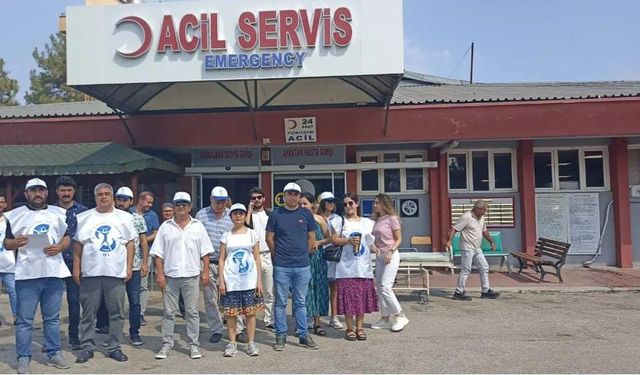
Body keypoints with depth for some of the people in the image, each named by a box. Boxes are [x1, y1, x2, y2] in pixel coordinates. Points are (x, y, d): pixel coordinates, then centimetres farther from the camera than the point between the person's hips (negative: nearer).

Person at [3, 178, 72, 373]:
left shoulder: (58, 213, 12)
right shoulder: (15, 215, 6)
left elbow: (67, 238, 12)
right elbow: (6, 243, 6)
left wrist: (59, 247, -9)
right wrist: (15, 242, -16)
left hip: (54, 273, 2)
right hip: (27, 274, -2)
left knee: (52, 317, 10)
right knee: (24, 320, 2)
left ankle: (54, 353, 20)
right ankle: (23, 358, 12)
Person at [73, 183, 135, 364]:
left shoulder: (124, 217, 7)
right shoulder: (83, 218, 7)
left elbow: (130, 243, 7)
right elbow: (77, 244, 7)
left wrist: (129, 267, 0)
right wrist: (76, 268, 1)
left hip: (117, 273, 0)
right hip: (90, 272, 0)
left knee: (117, 313, 6)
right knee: (88, 313, 7)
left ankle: (114, 347, 16)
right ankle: (87, 347, 19)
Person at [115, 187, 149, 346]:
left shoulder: (138, 218, 4)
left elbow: (143, 242, 5)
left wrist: (145, 263, -2)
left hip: (134, 267, 0)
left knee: (135, 301, 4)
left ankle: (134, 333, 15)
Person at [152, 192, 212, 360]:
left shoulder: (198, 226, 5)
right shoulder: (165, 226, 4)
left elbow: (205, 251, 4)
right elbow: (158, 253, 2)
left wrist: (205, 272, -2)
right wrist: (159, 273, -4)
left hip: (191, 275, 0)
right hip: (170, 275, 1)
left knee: (192, 312, 5)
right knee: (169, 312, 8)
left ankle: (194, 345, 13)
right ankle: (166, 344, 18)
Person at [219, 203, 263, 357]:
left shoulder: (252, 234, 5)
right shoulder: (226, 236, 6)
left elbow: (257, 259, 5)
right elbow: (221, 260, 4)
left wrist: (259, 280, 0)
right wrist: (221, 281, -4)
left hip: (249, 281, 0)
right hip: (230, 281, 0)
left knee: (250, 312, 3)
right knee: (230, 313, 3)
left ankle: (251, 343, 12)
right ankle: (232, 343, 16)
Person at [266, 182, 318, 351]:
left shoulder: (306, 214, 4)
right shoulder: (276, 215, 0)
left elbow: (311, 237, 12)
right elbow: (269, 238, 5)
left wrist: (303, 254, 9)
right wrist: (278, 255, 6)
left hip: (302, 266, 1)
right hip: (281, 266, -1)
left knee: (300, 302, 10)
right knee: (280, 302, 6)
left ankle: (303, 335, 19)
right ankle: (281, 336, 16)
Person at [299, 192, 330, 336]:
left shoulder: (319, 219, 5)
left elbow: (329, 238, 8)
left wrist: (319, 242, -8)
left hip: (317, 258, 2)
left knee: (318, 288, 5)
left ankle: (317, 322, 16)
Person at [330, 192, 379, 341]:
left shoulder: (367, 223, 9)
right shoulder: (341, 221, 3)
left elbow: (372, 241, 18)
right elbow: (334, 240, -3)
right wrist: (348, 241, -15)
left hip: (363, 266, 2)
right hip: (346, 266, -2)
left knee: (362, 296, 3)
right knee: (348, 296, -2)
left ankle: (360, 327, 14)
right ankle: (350, 328, 10)